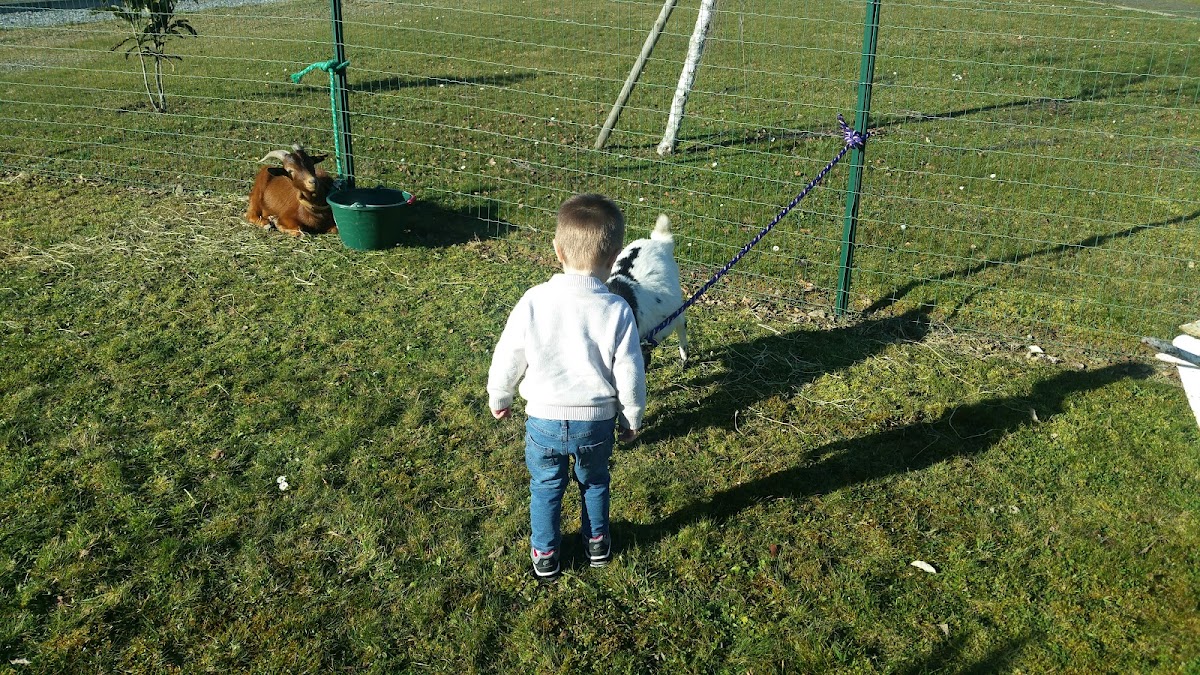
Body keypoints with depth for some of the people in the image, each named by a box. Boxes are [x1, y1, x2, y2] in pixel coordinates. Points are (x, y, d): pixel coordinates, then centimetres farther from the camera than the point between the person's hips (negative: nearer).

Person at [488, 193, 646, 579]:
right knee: (594, 482, 28)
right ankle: (597, 542, 46)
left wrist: (498, 398, 13)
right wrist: (631, 419, 9)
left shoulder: (534, 301, -16)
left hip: (544, 419, 0)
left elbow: (508, 357, -6)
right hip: (597, 420, 1)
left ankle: (544, 554, 38)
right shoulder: (617, 311, -17)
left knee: (546, 488, 22)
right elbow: (629, 374, -9)